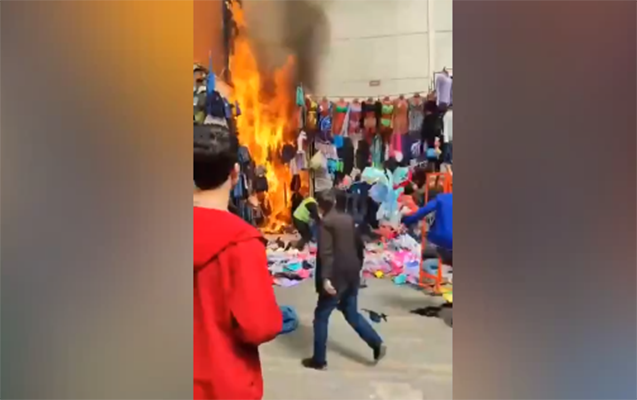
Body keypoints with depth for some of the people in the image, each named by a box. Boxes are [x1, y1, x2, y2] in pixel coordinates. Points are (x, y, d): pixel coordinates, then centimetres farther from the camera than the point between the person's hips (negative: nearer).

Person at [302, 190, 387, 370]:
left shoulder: (325, 223, -13)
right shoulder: (348, 219, 9)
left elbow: (326, 253, -24)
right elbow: (359, 244, 16)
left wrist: (325, 278, -30)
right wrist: (358, 265, 28)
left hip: (336, 276, -7)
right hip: (352, 274, 7)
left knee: (321, 316, 6)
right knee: (351, 313, 21)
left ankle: (319, 360, 13)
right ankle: (377, 344, 15)